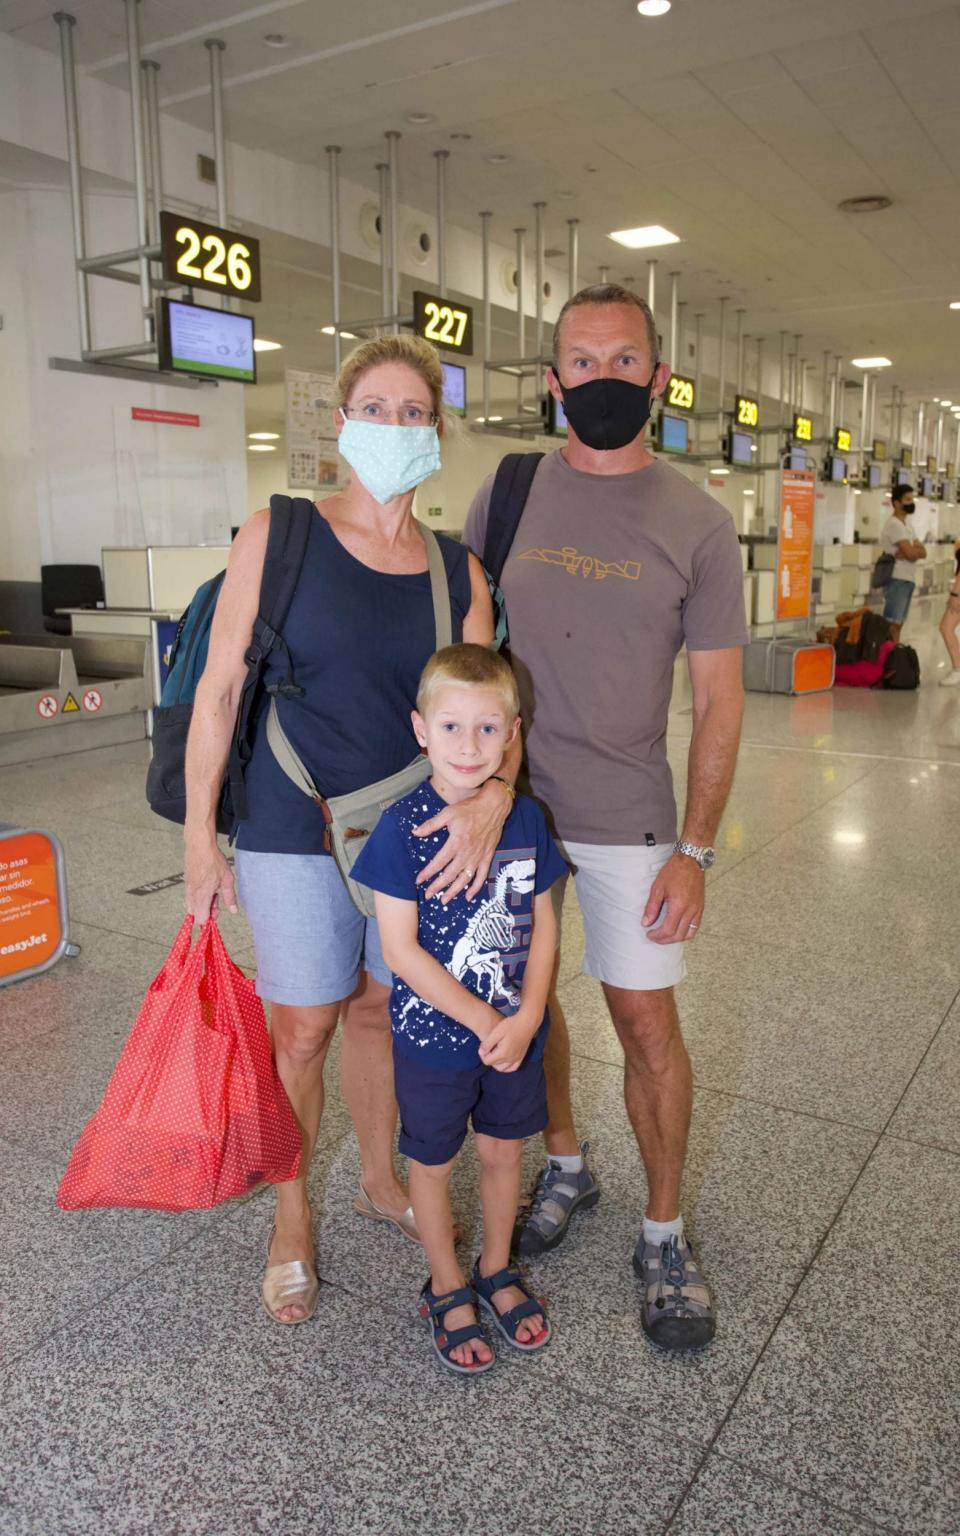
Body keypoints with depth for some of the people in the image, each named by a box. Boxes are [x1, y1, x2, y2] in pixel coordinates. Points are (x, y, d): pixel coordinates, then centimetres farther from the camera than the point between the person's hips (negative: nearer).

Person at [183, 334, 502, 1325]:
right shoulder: (277, 536, -7)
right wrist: (199, 837, -8)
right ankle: (291, 1221, 31)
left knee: (381, 1009, 17)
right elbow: (219, 689, -7)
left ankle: (379, 1179, 42)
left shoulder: (459, 570, 1)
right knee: (302, 1026, 6)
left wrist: (492, 793, -24)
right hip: (296, 831, -3)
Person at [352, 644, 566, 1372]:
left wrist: (525, 1019, -13)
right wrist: (483, 1022, -18)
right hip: (433, 1036, -3)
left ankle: (497, 1268, 45)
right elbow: (400, 948, -18)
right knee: (434, 1164, 16)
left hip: (515, 1033, 3)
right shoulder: (402, 828, -19)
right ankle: (447, 1290, 39)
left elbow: (543, 925, -1)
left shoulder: (526, 819, -6)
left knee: (504, 1151, 20)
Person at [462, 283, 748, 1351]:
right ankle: (564, 1167, 40)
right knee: (525, 995, 14)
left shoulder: (697, 524, -4)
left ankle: (663, 1233, 25)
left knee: (647, 1022, 3)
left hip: (629, 821, -2)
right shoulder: (506, 495, 2)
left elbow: (717, 699, -3)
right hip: (509, 803, 3)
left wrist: (695, 848, -9)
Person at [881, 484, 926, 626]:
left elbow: (923, 553, 7)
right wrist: (917, 549, 3)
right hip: (897, 580, -10)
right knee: (891, 624, -11)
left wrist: (908, 552, -12)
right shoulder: (894, 524, -11)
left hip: (908, 580, 10)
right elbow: (911, 553, -20)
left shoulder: (907, 525, 19)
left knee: (898, 624, 11)